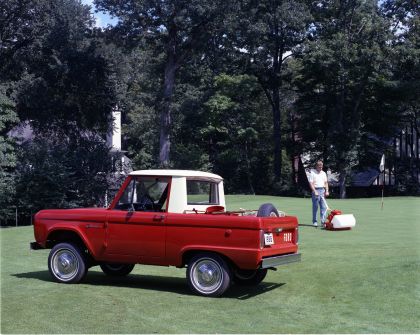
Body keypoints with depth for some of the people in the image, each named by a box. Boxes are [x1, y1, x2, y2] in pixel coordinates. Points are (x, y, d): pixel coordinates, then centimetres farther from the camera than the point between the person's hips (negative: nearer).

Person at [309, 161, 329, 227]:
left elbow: (326, 182, 17)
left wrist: (327, 191, 5)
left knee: (324, 207, -1)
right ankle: (315, 222, 9)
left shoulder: (324, 173, 13)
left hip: (322, 190, 5)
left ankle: (323, 221, -1)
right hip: (315, 190, -5)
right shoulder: (312, 173, -4)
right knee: (315, 207, 1)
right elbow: (311, 183, -10)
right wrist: (315, 191, -17)